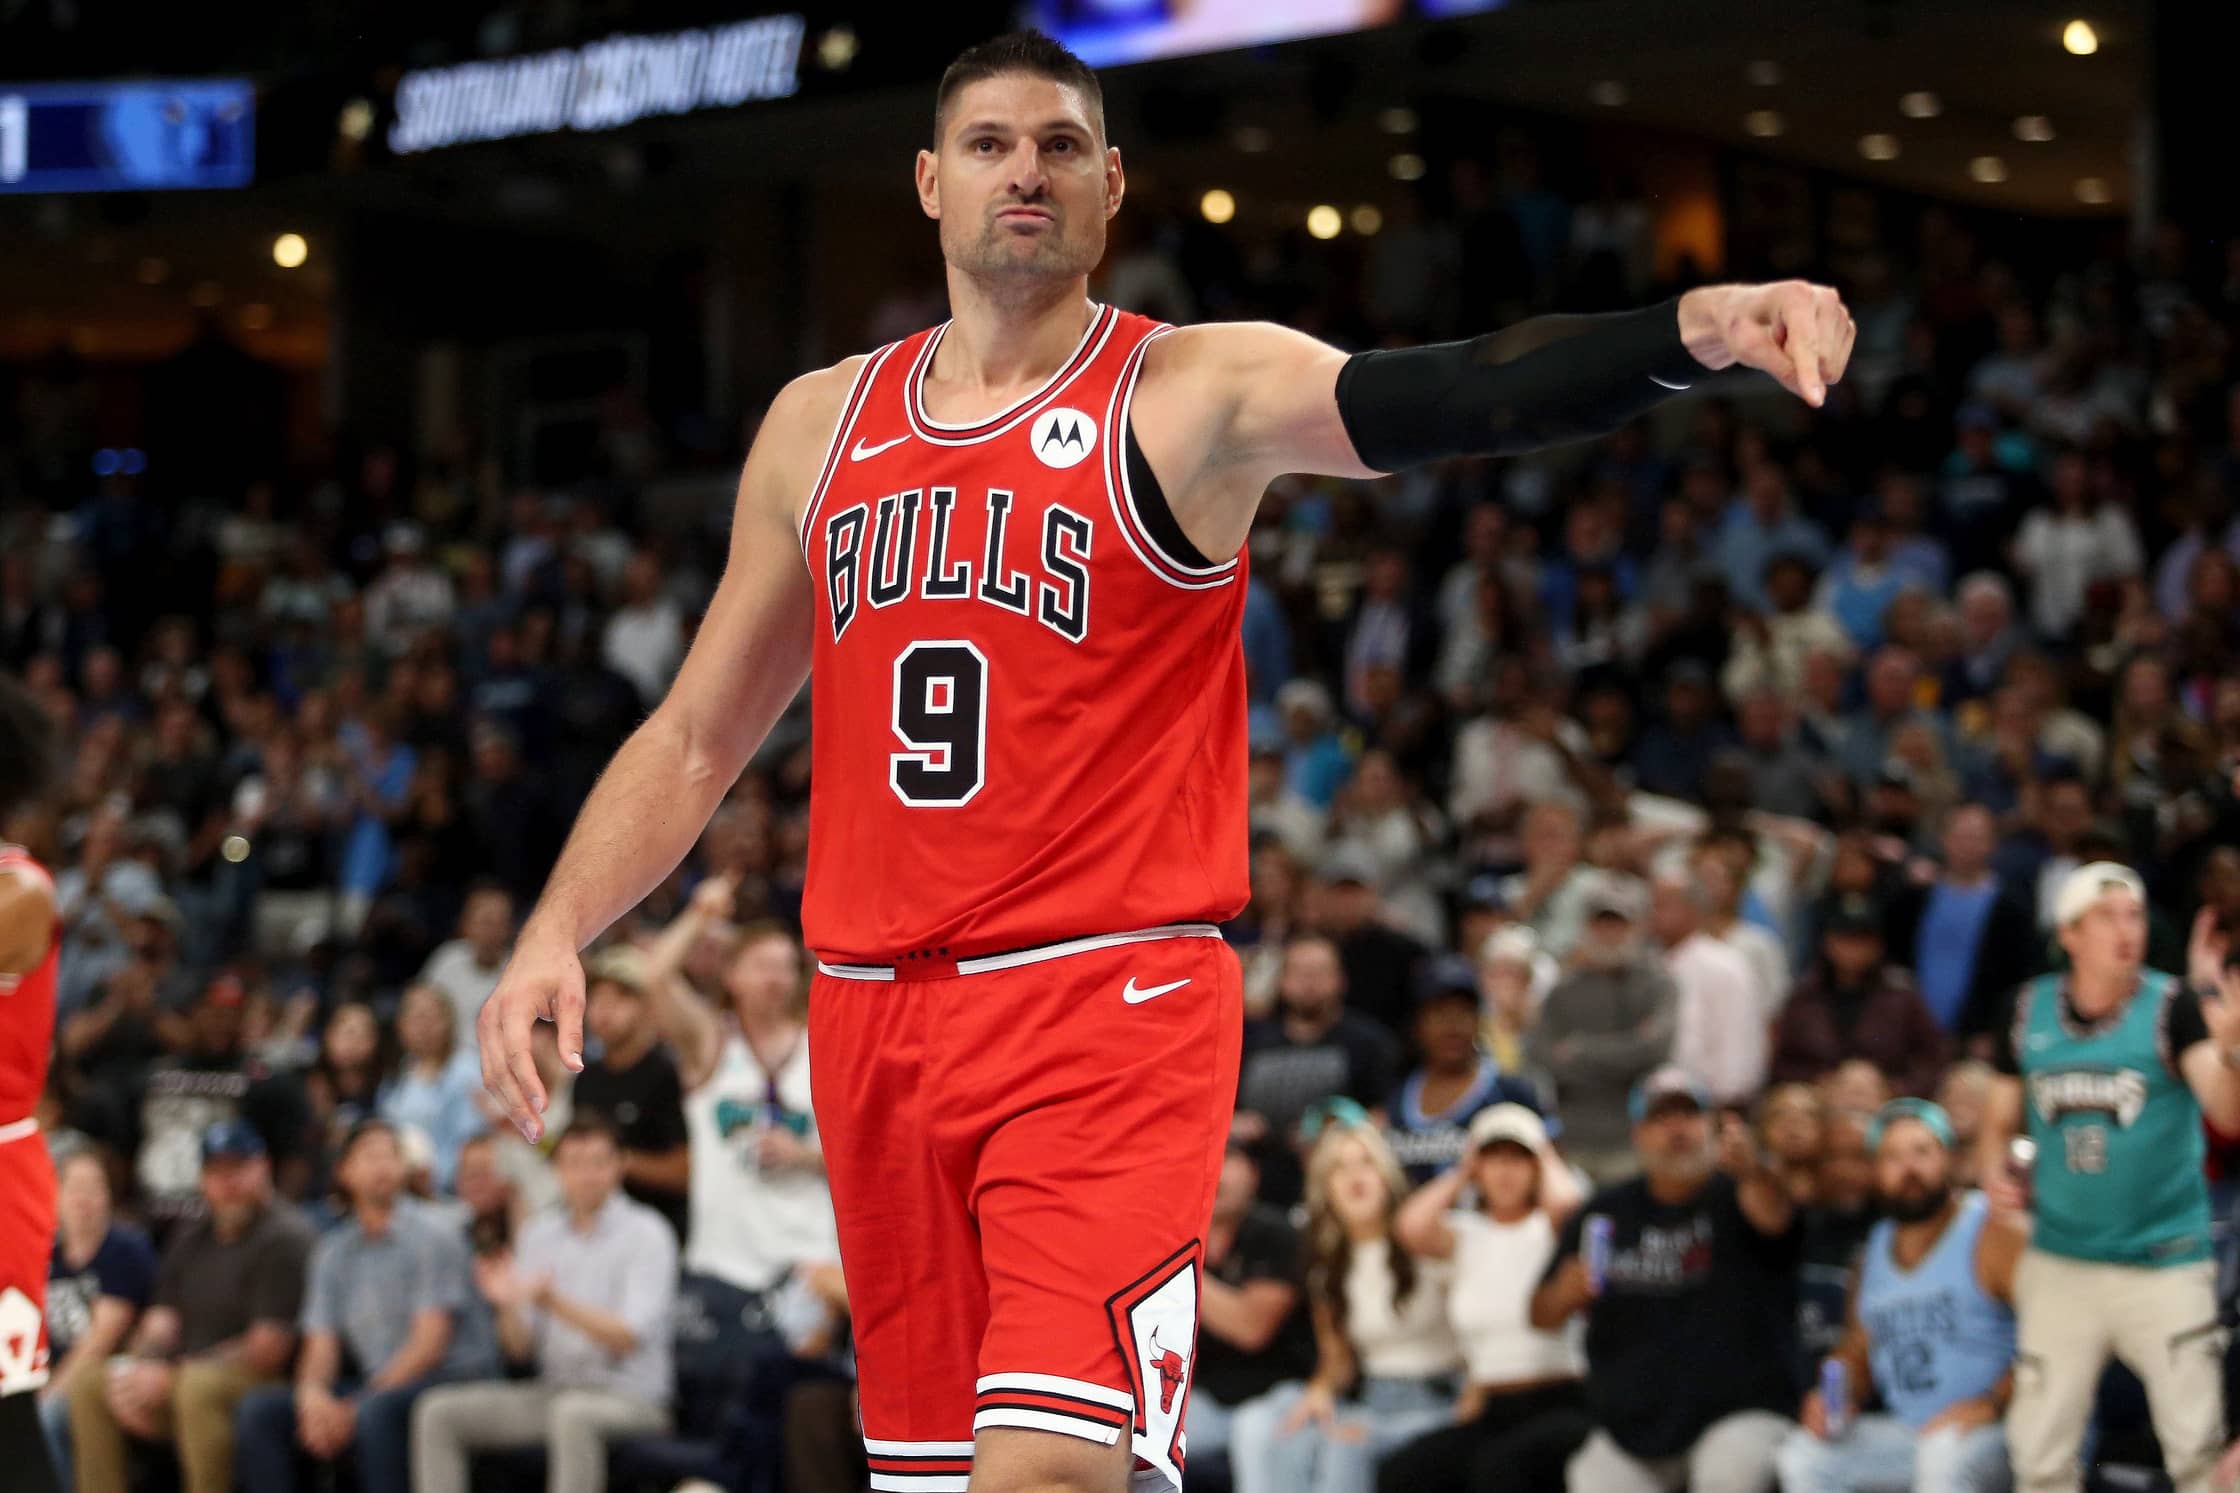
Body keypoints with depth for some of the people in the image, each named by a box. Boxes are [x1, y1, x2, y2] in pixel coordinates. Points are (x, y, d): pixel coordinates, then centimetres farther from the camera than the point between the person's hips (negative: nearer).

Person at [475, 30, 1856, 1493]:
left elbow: (1441, 397, -22)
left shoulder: (1197, 391, -3)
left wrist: (1691, 328, -39)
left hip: (1112, 1003, -5)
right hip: (873, 1020, 5)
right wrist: (554, 933, 5)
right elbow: (696, 738, 18)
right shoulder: (820, 426, 12)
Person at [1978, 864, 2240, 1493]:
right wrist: (1993, 1171, -8)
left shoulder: (2173, 1005, -10)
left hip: (2165, 1268, -3)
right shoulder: (2031, 1010, 1)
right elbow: (2001, 1116, 14)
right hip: (2060, 1264, 4)